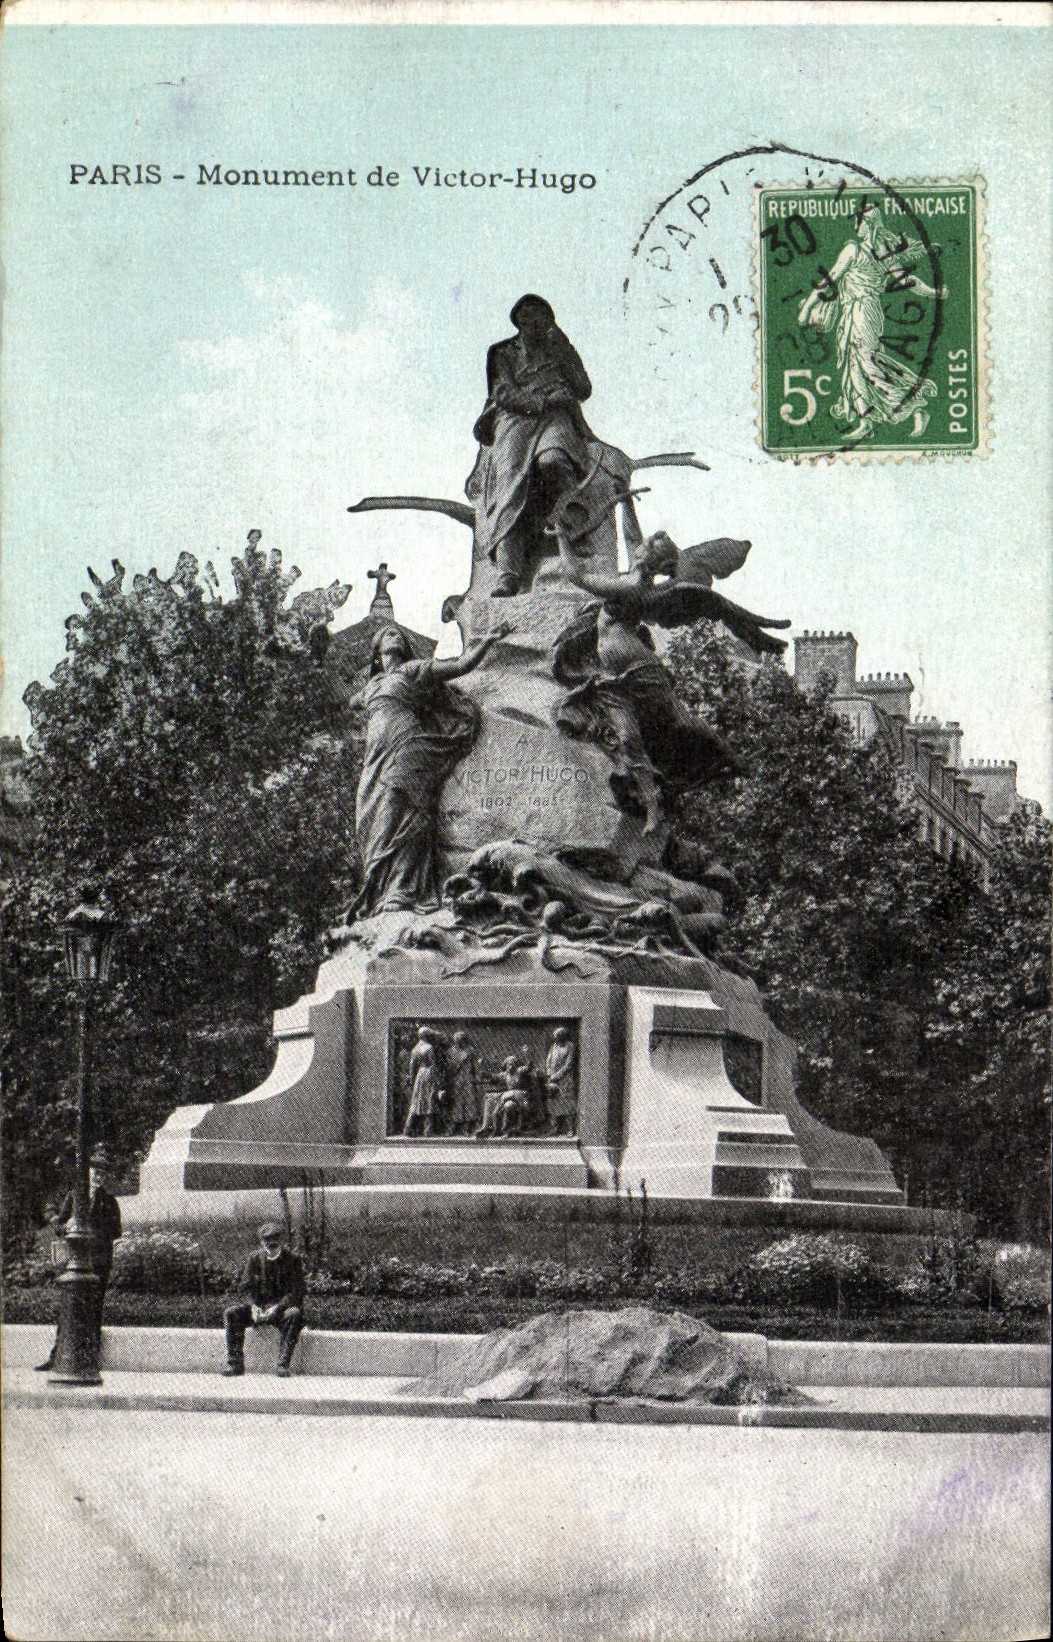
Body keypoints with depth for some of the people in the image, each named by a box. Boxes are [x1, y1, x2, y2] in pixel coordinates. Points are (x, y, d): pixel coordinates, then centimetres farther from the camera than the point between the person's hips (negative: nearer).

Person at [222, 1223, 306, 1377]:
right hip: (259, 1305, 3)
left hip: (283, 1306, -3)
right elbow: (246, 1287, 6)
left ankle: (283, 1364, -36)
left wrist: (277, 1308, -24)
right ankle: (235, 1363, -19)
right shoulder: (255, 1258, 6)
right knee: (230, 1313, -19)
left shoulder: (293, 1260, -3)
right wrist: (253, 1306, -15)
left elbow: (297, 1292, -10)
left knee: (294, 1314, -37)